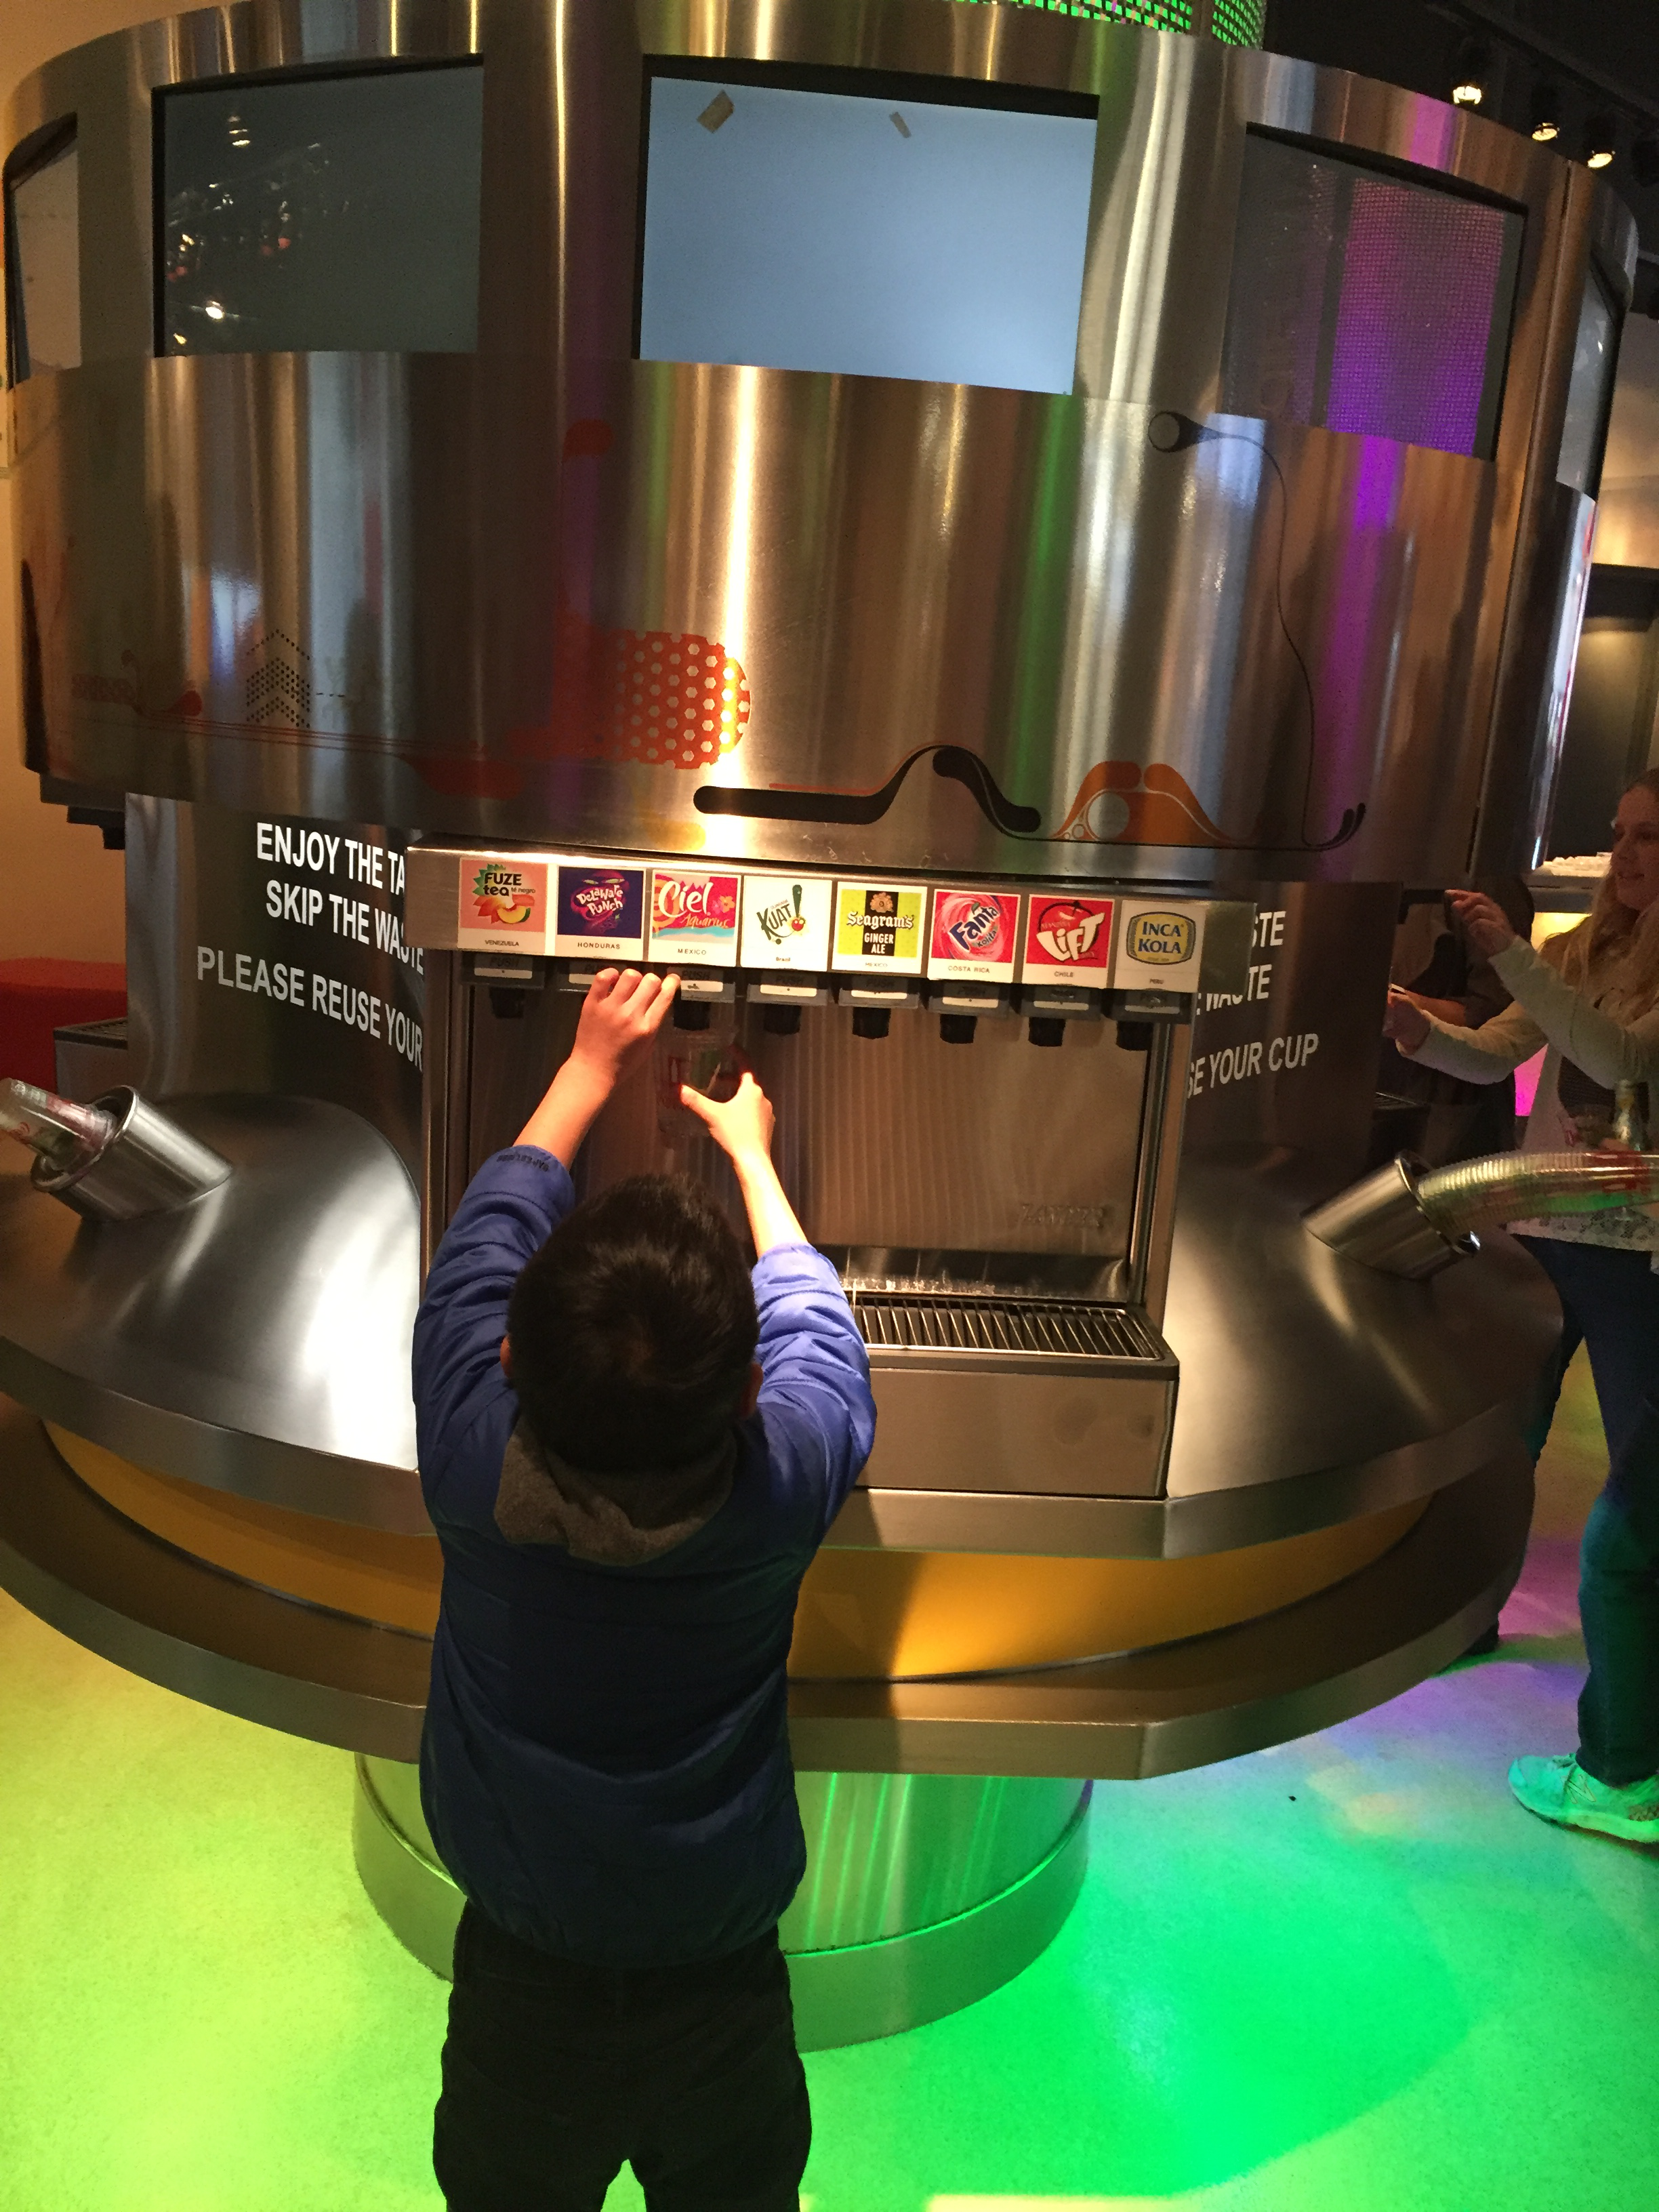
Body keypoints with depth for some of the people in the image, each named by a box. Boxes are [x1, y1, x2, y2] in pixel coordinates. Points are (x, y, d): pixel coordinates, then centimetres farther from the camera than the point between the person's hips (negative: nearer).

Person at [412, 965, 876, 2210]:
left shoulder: (472, 1462, -29)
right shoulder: (788, 1477, -30)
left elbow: (490, 1229, -10)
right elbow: (806, 1313, -7)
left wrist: (590, 1070, 4)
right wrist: (749, 1155, 9)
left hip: (522, 1981, 0)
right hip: (724, 1999, 0)